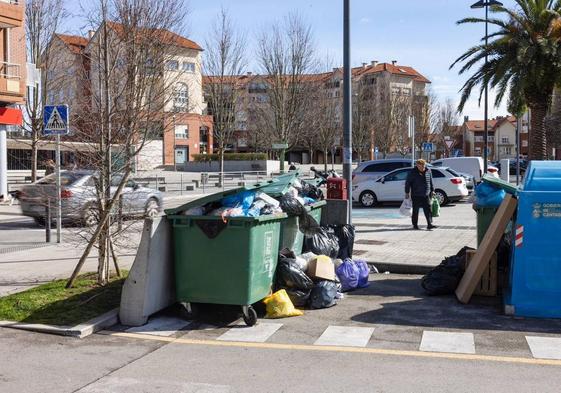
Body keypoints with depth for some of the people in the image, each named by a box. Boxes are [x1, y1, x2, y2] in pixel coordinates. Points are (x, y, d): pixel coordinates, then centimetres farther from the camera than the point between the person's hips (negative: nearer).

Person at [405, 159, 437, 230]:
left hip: (426, 195, 3)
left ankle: (429, 224, -3)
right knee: (415, 211, 4)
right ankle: (415, 225, 15)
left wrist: (432, 190, 13)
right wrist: (407, 193, -5)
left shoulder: (428, 171, 5)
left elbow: (431, 181, 16)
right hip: (416, 195, -3)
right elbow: (407, 183, -4)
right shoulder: (413, 173, -8)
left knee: (428, 210, -3)